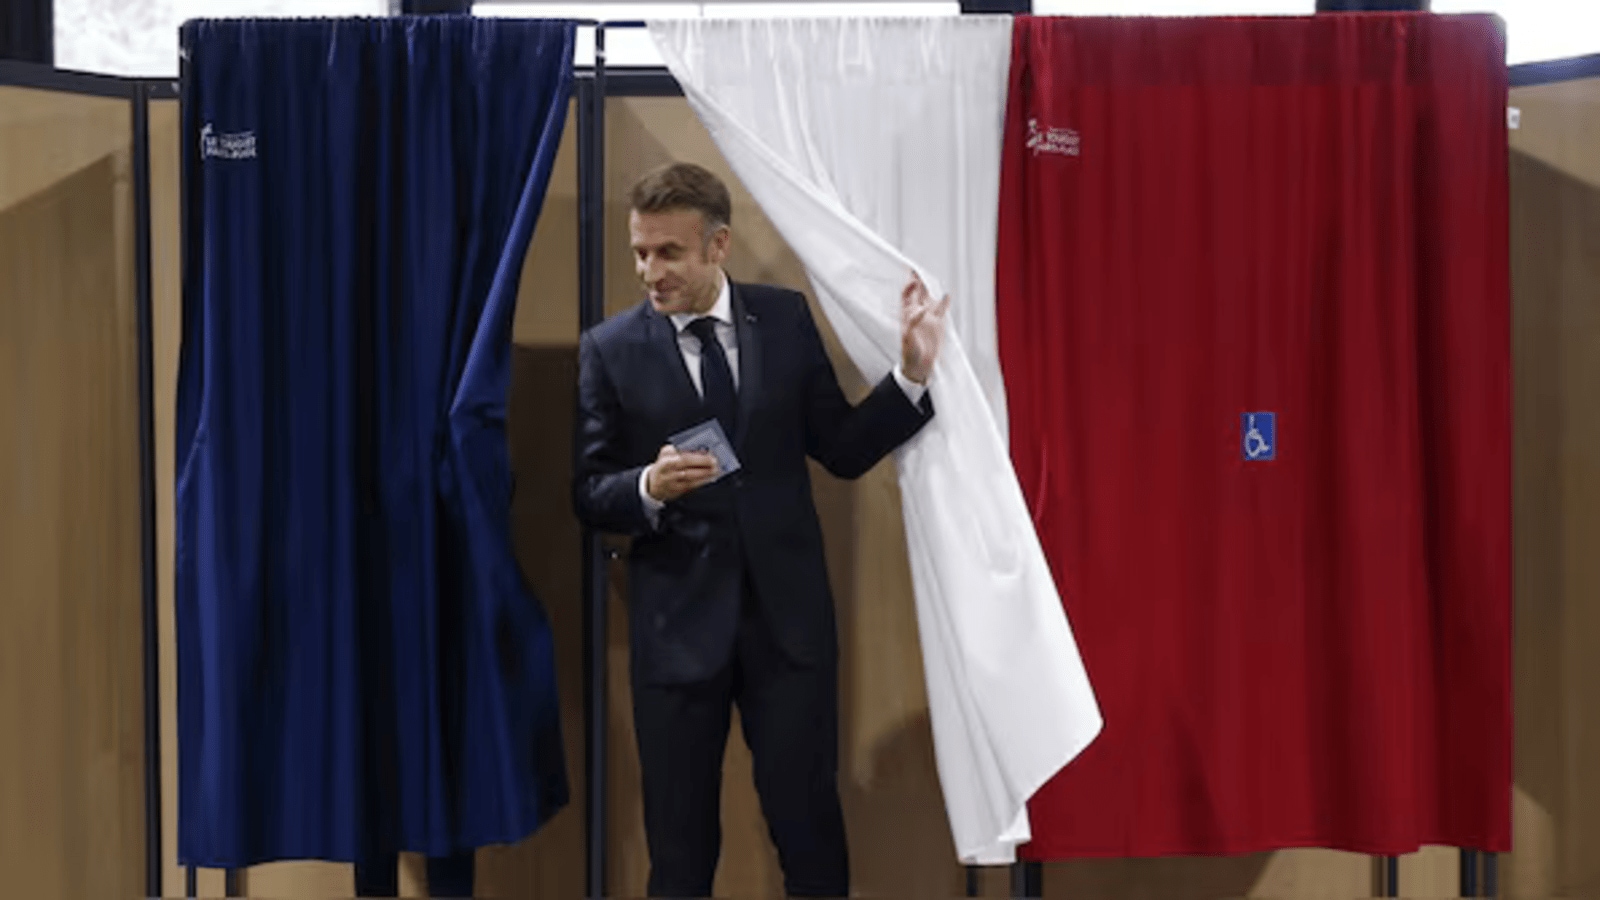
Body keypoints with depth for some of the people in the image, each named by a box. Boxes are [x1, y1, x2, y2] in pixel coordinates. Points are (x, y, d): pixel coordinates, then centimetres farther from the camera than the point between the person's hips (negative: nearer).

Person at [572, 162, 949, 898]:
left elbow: (842, 450, 5)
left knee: (810, 823, 9)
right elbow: (589, 495, -2)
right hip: (678, 619, -1)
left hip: (788, 610, 1)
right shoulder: (609, 347, -3)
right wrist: (649, 486, -22)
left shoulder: (785, 318, 2)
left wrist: (910, 376, -7)